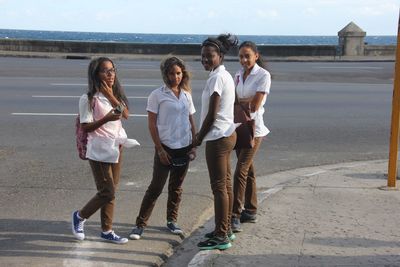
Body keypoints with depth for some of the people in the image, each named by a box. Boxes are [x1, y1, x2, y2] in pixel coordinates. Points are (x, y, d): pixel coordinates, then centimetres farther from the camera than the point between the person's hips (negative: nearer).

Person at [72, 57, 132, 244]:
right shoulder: (89, 99, -11)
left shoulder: (115, 94, 9)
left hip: (116, 147, 7)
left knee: (110, 192, 10)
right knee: (107, 193, -5)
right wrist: (106, 118, -26)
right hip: (99, 151, -6)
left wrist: (111, 97, -15)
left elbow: (126, 114, -5)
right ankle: (80, 216, 19)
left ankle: (107, 231, 20)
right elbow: (85, 127, -13)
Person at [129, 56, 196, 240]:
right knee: (156, 187, -3)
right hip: (166, 147, -4)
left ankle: (171, 221, 26)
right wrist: (160, 149, -11)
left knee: (176, 187, 13)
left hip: (184, 148, 5)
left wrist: (194, 145, 5)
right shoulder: (157, 95, -5)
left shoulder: (186, 95, 9)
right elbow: (152, 124, -6)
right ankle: (140, 224, 6)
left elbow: (191, 122, 13)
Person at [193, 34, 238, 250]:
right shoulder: (224, 75, 13)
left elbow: (211, 114, -19)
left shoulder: (217, 78, -17)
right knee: (225, 185, 15)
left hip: (218, 138, -10)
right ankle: (226, 229, 25)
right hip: (227, 134, 10)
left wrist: (199, 138, -7)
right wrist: (202, 134, 12)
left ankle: (221, 236, 3)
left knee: (219, 187, -4)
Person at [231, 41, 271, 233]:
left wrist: (239, 101, -3)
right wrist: (246, 102, -9)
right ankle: (250, 211, 23)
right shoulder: (238, 75, 10)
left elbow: (254, 105, -15)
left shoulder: (263, 75, -9)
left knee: (241, 171, -12)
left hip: (253, 128, -7)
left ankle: (235, 215, -10)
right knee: (247, 170, 14)